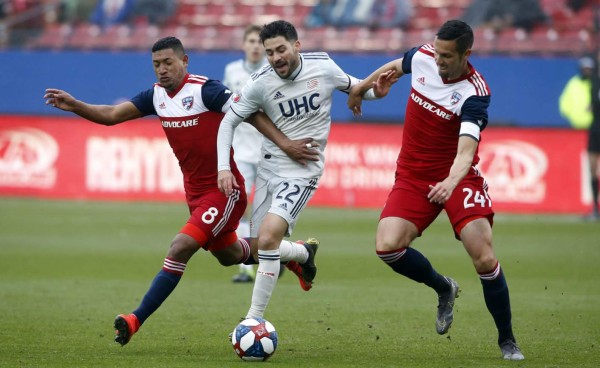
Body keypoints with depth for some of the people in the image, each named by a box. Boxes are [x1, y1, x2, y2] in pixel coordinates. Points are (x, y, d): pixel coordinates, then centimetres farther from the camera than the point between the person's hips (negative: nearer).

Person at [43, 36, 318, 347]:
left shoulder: (205, 89, -20)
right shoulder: (156, 95, 2)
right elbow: (112, 115, -1)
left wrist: (284, 143, -29)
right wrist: (74, 106, -15)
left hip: (223, 190, -9)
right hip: (195, 191, 9)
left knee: (180, 249, -20)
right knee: (227, 255, 24)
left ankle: (136, 321, -18)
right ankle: (295, 253, 49)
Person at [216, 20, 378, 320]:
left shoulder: (322, 67, -9)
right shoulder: (260, 84, -10)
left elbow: (351, 85, 12)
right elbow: (228, 122, 0)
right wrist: (223, 168, -12)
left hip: (302, 172, -4)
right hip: (268, 169, 4)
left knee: (268, 237, -23)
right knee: (258, 245, 11)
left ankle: (254, 318, -15)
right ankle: (305, 254, 44)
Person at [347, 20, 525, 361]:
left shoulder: (474, 94, -23)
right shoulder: (422, 57, -8)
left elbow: (466, 151, -35)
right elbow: (396, 66, 18)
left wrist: (451, 182, -54)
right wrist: (361, 87, 28)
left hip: (458, 177, -5)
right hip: (414, 175, 5)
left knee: (485, 258, -18)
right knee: (388, 247, -17)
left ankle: (507, 341, 3)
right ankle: (444, 288, 14)